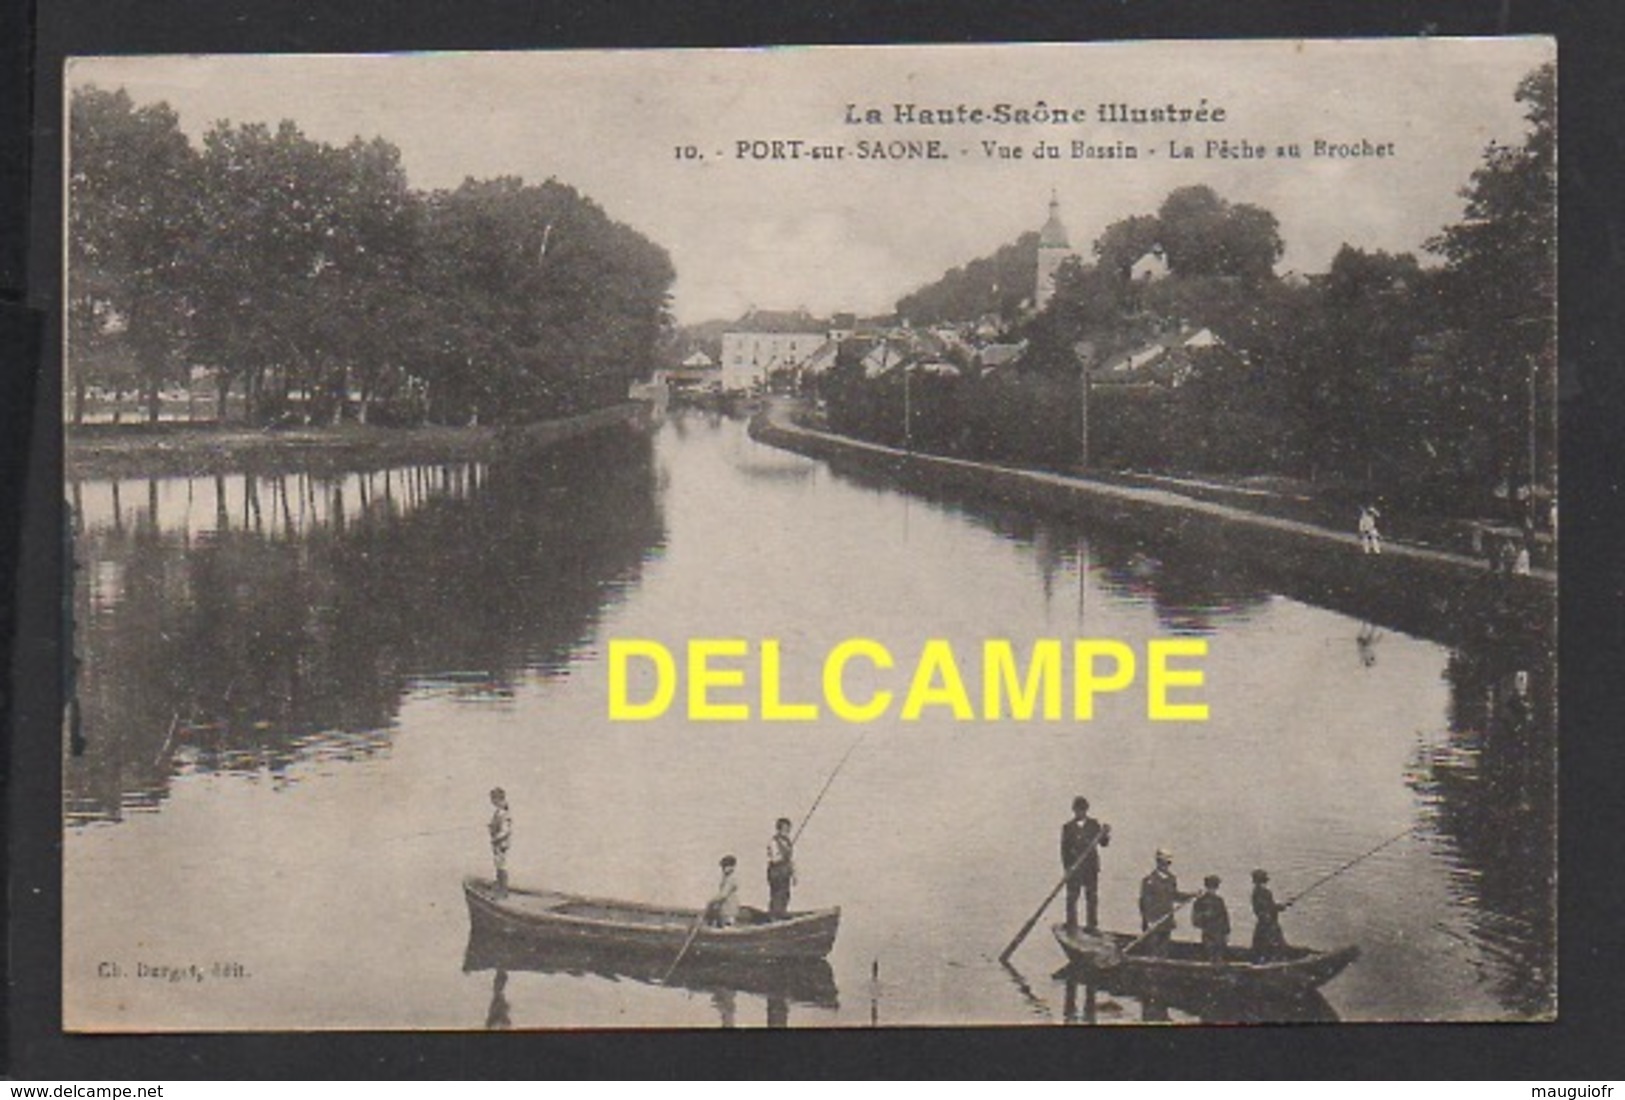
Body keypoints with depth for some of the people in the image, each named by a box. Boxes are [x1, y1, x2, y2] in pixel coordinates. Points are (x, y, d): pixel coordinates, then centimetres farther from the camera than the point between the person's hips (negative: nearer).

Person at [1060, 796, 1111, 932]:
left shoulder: (1094, 825, 7)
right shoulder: (1068, 827, 4)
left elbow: (1103, 843, 3)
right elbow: (1064, 849, 2)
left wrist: (1105, 835, -19)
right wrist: (1067, 867, -7)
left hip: (1091, 867, 1)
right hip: (1074, 868, -1)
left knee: (1092, 897, 3)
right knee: (1072, 897, -1)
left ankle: (1092, 925, 8)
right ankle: (1071, 924, 7)